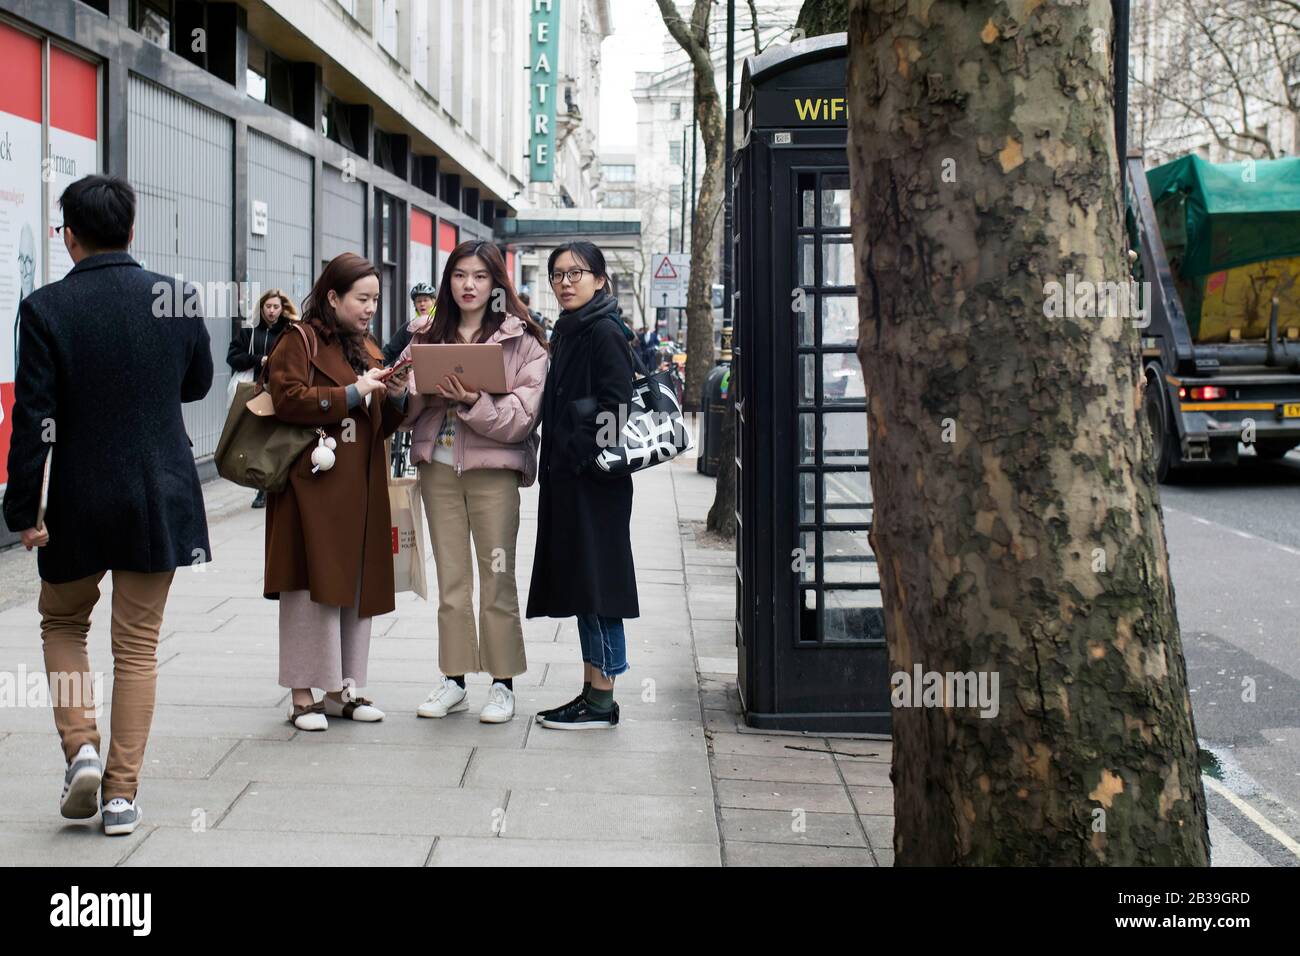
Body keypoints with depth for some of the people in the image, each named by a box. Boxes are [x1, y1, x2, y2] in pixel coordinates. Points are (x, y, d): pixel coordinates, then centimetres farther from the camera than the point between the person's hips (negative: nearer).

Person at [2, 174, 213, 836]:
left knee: (62, 622, 21)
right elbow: (198, 383, 13)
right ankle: (122, 793, 8)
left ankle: (80, 746, 4)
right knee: (137, 646, 8)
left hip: (77, 504, -2)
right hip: (160, 499, 2)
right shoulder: (175, 298, -3)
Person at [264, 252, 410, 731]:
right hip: (314, 485, -7)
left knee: (357, 585, 8)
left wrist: (395, 398, 1)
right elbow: (288, 399, -17)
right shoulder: (299, 341, -3)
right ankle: (302, 696, 0)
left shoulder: (367, 348, 19)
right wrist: (352, 393, -17)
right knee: (312, 586, -6)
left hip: (361, 488, 7)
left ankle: (341, 689, 16)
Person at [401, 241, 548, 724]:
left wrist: (473, 402, -24)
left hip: (494, 470, -4)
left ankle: (502, 683, 10)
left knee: (497, 580, 2)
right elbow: (403, 410, 7)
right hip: (437, 466, 4)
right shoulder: (427, 340, 10)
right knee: (450, 580, 10)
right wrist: (423, 393, -14)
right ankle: (453, 679, 18)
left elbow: (521, 418, -11)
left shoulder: (521, 343, -2)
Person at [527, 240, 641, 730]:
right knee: (579, 581, 11)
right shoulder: (568, 331, 17)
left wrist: (581, 456, -19)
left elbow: (615, 407, -18)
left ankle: (601, 702, -1)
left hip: (594, 479, -9)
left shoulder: (605, 333, -11)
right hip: (566, 475, 9)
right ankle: (591, 690, 18)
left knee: (595, 579, -6)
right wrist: (555, 463, 12)